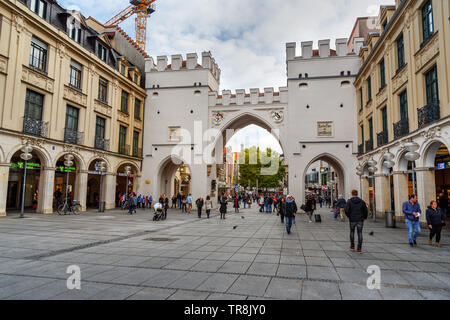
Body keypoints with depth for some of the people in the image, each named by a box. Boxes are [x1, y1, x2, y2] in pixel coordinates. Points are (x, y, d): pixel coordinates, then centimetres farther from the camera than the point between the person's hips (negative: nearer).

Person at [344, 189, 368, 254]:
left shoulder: (349, 201, -6)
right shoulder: (362, 201, 0)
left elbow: (346, 210, -13)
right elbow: (365, 210, 2)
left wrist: (349, 216, 5)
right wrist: (364, 217, 16)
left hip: (352, 219, -1)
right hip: (360, 220, 1)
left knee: (352, 232, 18)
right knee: (360, 233, 3)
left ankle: (352, 246, 24)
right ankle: (359, 249, 0)